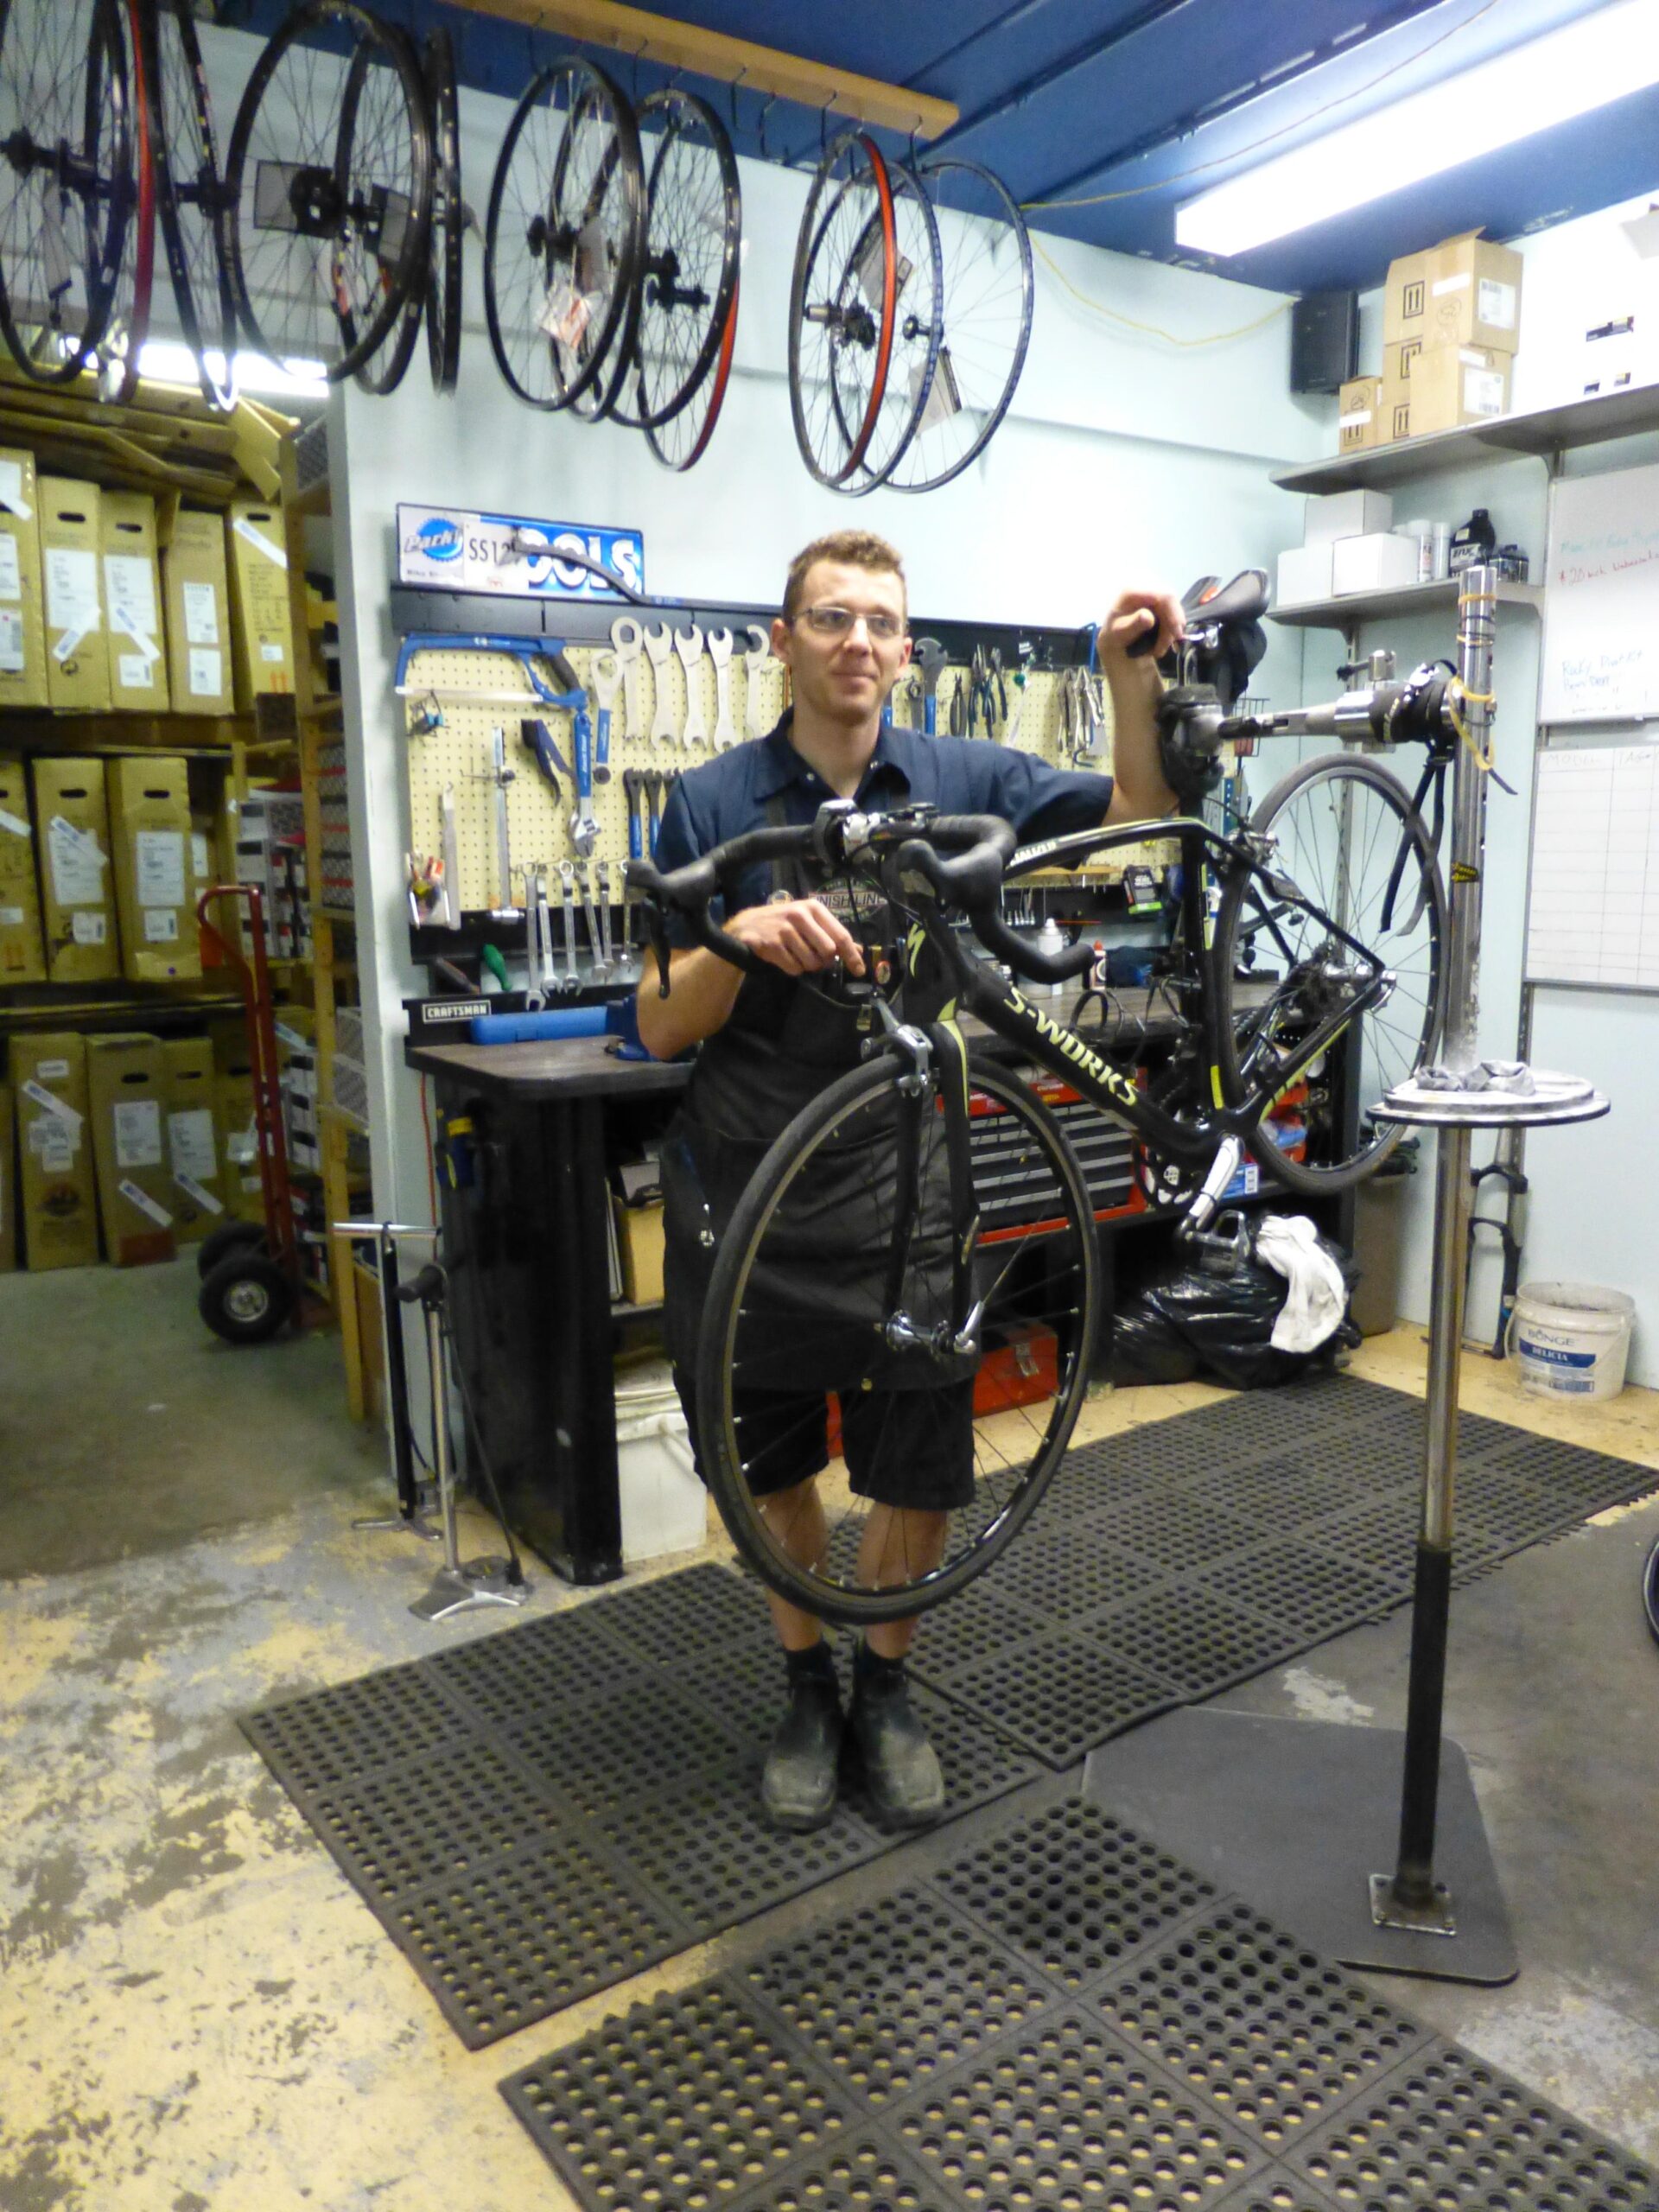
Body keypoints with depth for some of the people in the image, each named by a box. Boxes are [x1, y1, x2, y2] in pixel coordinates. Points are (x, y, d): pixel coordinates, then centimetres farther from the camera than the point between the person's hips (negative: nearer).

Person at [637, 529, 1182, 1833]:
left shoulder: (961, 780, 0)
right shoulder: (715, 803, -4)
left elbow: (1142, 818, -4)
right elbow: (663, 1029, -7)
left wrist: (1132, 683, -22)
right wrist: (740, 940, -27)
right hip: (750, 1185, 0)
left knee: (925, 1466, 6)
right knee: (775, 1458, 13)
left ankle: (888, 1689, 32)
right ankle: (809, 1687, 36)